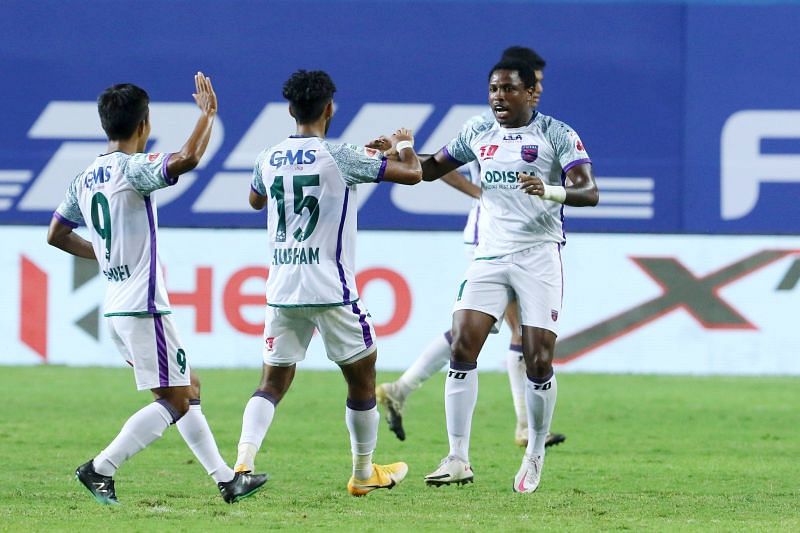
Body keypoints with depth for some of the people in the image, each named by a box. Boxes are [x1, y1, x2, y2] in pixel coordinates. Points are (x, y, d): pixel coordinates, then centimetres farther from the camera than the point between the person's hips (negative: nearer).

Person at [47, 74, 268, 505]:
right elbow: (186, 160, -33)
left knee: (188, 388, 16)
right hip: (144, 307, -9)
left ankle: (226, 480, 17)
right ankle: (100, 469, -9)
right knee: (173, 402, -4)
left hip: (115, 308, 9)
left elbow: (56, 235, 18)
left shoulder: (85, 179, 10)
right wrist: (208, 114, -19)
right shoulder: (133, 168, -15)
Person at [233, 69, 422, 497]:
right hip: (330, 290, -4)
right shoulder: (338, 158, -10)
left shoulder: (269, 160, 5)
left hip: (281, 288, 4)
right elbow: (412, 174, -4)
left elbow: (255, 200, 28)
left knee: (272, 384, 5)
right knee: (362, 376, 14)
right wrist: (404, 144, 17)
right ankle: (364, 473, 23)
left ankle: (243, 463, -15)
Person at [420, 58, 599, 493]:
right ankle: (458, 459, -10)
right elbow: (430, 170, 24)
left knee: (538, 360, -8)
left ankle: (535, 456, 12)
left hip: (539, 257, -4)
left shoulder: (556, 135, -3)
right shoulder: (478, 134, 12)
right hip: (489, 257, 4)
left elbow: (589, 191, -13)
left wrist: (550, 191, -33)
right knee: (462, 347, -12)